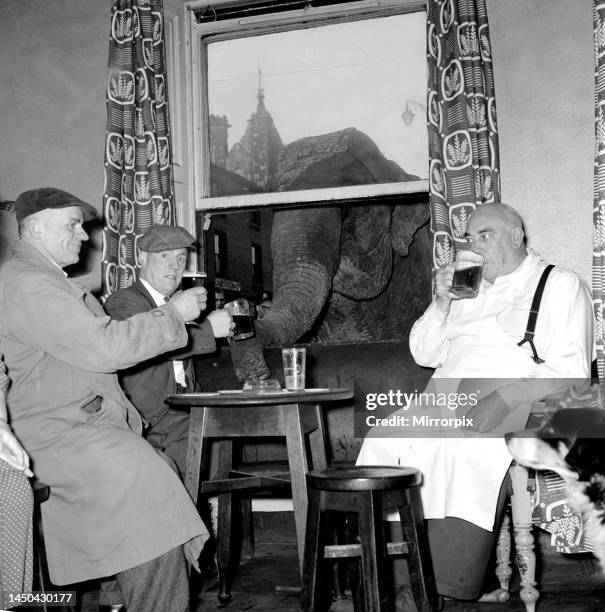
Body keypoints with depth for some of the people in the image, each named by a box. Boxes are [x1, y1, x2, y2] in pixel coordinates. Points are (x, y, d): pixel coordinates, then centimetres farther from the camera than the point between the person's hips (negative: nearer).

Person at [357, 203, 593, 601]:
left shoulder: (560, 285, 8)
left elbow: (571, 369, -6)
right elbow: (424, 355, 27)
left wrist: (504, 398, -21)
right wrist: (441, 303, 9)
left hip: (510, 408, -6)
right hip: (440, 402, 6)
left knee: (459, 449, -37)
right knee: (381, 440, -21)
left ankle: (454, 593, -34)